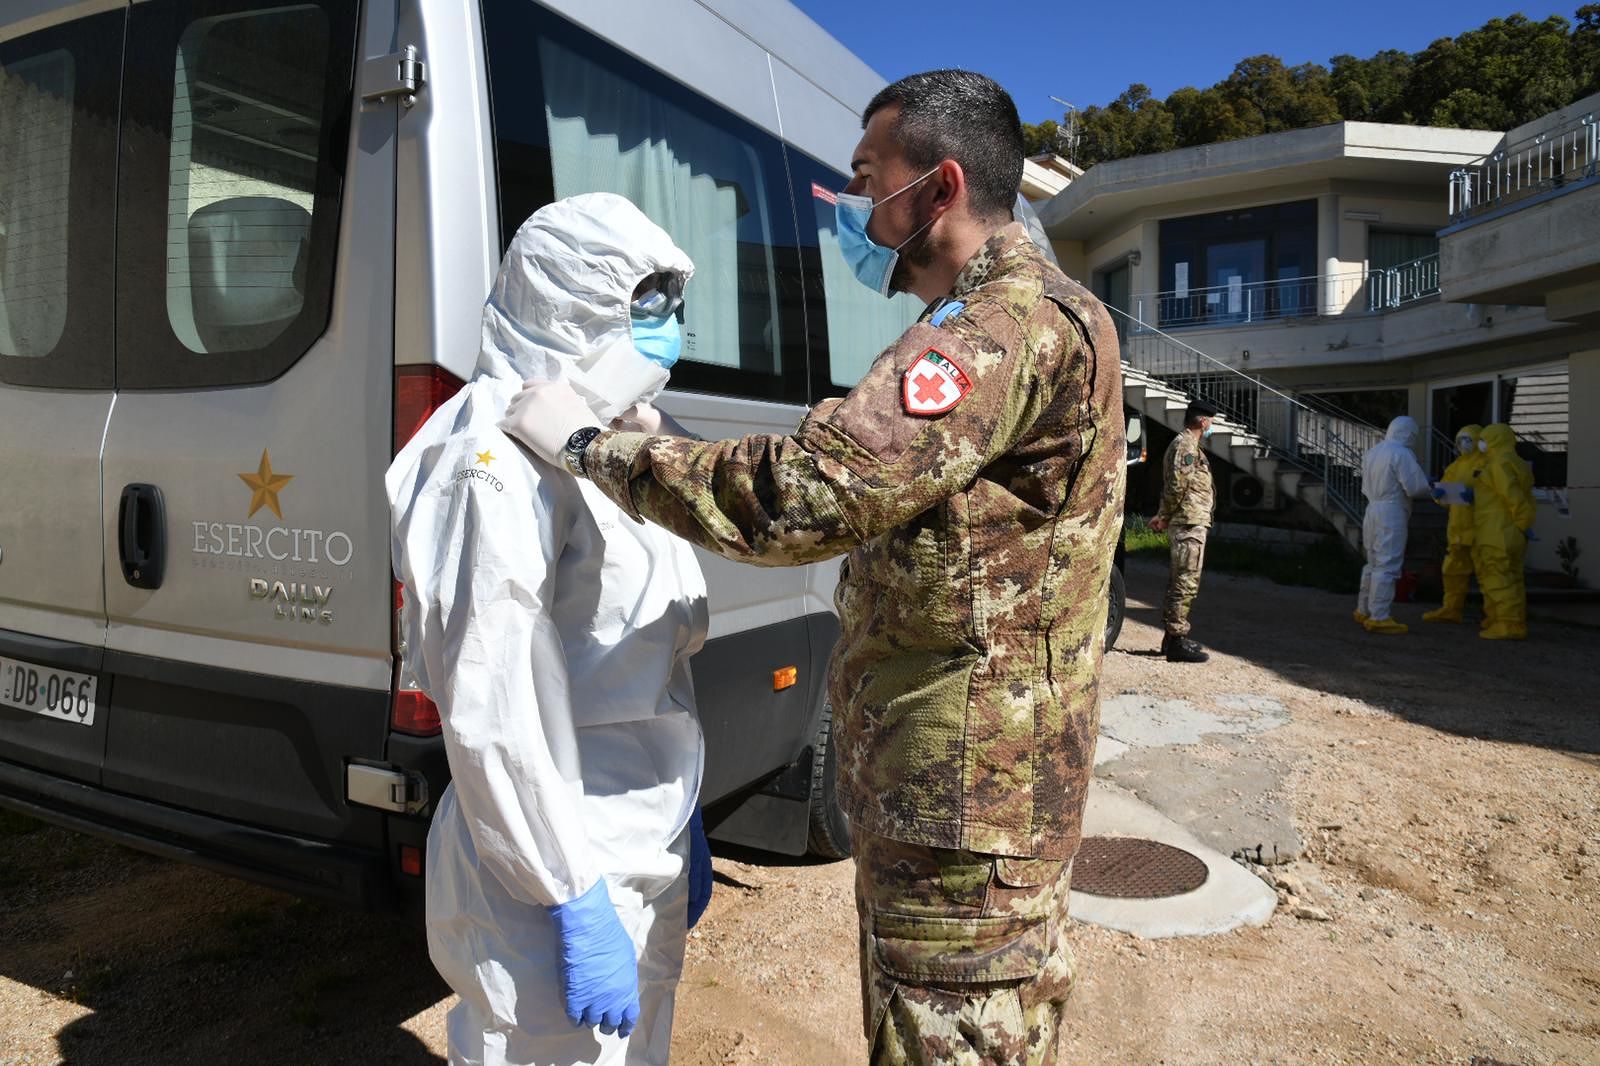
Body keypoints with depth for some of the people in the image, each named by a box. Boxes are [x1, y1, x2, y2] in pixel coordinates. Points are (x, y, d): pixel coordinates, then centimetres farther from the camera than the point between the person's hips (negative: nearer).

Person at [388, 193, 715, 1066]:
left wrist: (679, 826, 17)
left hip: (636, 853, 9)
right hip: (564, 868, -9)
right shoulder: (505, 455, -18)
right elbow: (492, 706, -23)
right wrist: (578, 899, -20)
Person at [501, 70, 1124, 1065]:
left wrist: (591, 442, -19)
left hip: (964, 804, -10)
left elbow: (801, 493, -30)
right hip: (945, 791, 10)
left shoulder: (1020, 324, -21)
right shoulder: (1018, 320, 16)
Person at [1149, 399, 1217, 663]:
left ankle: (1173, 636, 22)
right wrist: (1165, 516, -11)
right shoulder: (1185, 444, -12)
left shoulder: (1186, 444, 21)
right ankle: (1177, 641, -9)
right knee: (1186, 582, -10)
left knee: (1179, 581, 15)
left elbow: (1175, 485, 20)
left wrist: (1164, 516, 12)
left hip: (1186, 523, 11)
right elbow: (1177, 485, -20)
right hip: (1190, 522, -11)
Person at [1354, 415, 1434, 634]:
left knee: (1374, 563, 18)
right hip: (1392, 514, -9)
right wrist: (1430, 488, 4)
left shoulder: (1371, 451, 13)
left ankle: (1363, 610, 25)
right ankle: (1379, 617, -7)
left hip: (1372, 510, 9)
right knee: (1387, 566, -7)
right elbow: (1416, 487, -16)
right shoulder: (1402, 454, -13)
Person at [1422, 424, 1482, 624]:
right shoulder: (1455, 465, 16)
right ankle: (1451, 609, 23)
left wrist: (1477, 495, -31)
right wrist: (1439, 493, -7)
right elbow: (1444, 492, 15)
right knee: (1454, 570, 13)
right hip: (1458, 528, 7)